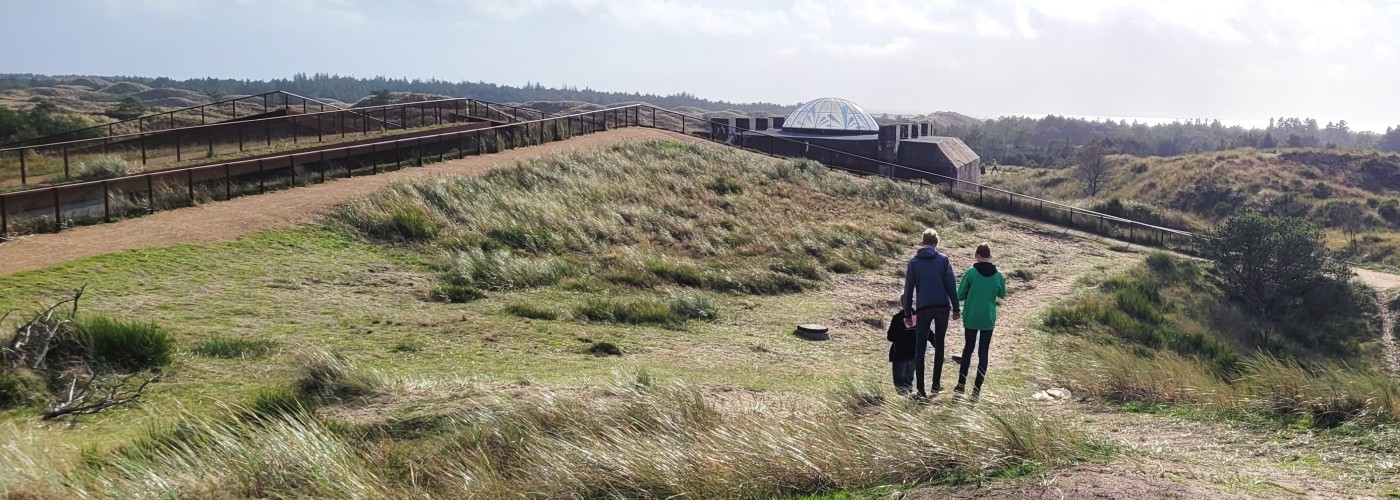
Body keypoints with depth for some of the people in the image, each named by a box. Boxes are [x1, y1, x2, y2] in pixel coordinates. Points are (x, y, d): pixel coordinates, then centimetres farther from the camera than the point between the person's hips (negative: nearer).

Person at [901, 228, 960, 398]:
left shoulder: (914, 262, 1)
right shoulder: (943, 259, -1)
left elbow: (909, 290, 1)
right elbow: (951, 285, -3)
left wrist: (908, 314, 6)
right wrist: (955, 308, 5)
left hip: (923, 309, 0)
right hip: (942, 308, 1)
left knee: (920, 348, 2)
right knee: (939, 345, 14)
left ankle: (921, 388, -5)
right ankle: (936, 383, 14)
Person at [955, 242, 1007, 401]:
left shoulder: (971, 272, -11)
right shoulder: (998, 275, -3)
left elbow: (960, 295, -7)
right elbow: (1002, 295, 14)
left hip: (971, 318, -1)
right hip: (988, 320, 1)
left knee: (967, 350, 13)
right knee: (983, 352, 6)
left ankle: (961, 385, 11)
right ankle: (977, 389, 3)